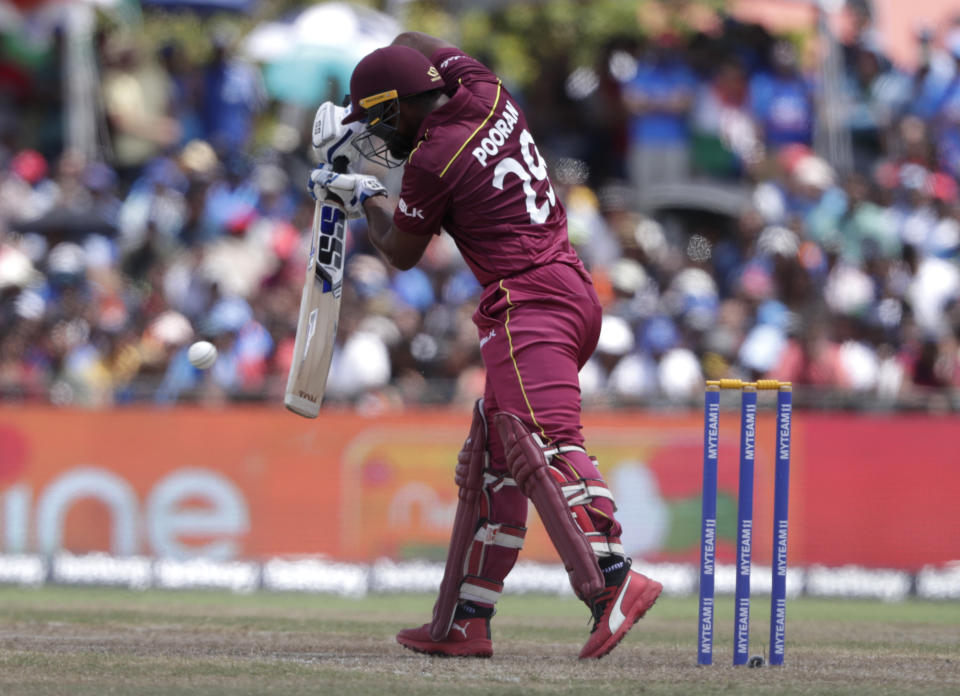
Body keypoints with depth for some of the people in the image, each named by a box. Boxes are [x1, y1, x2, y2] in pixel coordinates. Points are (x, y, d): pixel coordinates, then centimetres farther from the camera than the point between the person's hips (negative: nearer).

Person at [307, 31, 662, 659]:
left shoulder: (431, 161, -11)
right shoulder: (484, 90, 10)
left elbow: (401, 254, 7)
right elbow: (412, 41, 32)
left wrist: (367, 198, 25)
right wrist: (358, 130, 29)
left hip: (529, 303, -10)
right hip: (575, 294, 10)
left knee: (545, 444, -26)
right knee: (492, 461, 15)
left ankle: (614, 581, -44)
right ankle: (464, 624, 19)